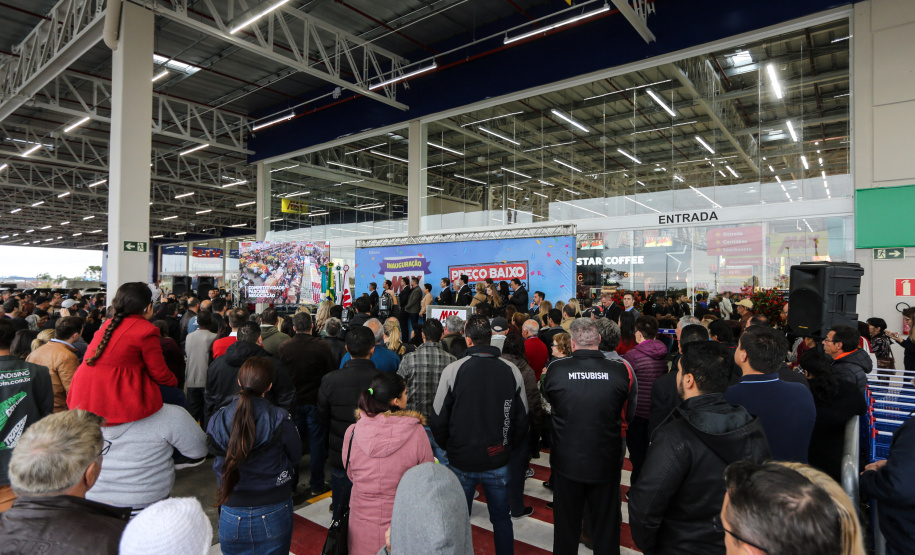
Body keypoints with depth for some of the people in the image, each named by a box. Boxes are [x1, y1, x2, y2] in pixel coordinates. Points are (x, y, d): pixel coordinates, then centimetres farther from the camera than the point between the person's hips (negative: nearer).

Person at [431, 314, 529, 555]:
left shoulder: (453, 370, -15)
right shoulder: (512, 371, -7)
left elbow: (438, 420, -8)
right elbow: (522, 419, 1)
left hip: (462, 462, -2)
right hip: (498, 461, 2)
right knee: (501, 518, 20)